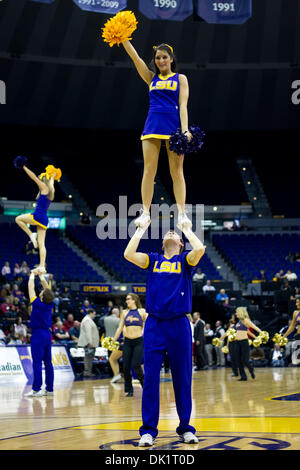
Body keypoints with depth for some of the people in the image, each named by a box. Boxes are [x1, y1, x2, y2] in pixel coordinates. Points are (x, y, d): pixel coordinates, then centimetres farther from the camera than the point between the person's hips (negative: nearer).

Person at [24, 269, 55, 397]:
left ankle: (37, 389, -11)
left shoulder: (37, 303, -13)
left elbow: (31, 288, -4)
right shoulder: (50, 304, 1)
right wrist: (41, 276, 23)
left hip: (38, 335, -7)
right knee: (48, 362, 7)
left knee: (37, 362, -8)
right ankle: (49, 389, 9)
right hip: (47, 334, 7)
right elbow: (47, 289, 15)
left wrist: (32, 275, 10)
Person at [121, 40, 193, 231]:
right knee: (149, 170, -4)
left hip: (173, 124, -2)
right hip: (153, 124, 3)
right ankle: (145, 212, -3)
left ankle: (182, 213, -8)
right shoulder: (152, 78, 18)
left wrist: (185, 129, -13)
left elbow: (183, 104, 0)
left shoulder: (180, 78, 11)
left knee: (177, 171, -5)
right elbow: (135, 57, 10)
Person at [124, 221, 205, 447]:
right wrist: (141, 229, 5)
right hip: (155, 324, 1)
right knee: (151, 377, -2)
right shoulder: (153, 259, 13)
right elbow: (128, 254, -3)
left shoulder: (185, 259, 9)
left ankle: (185, 428, 13)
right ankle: (149, 430, 4)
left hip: (179, 324, -1)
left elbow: (200, 249, -12)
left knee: (182, 378, 4)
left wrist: (186, 229, 2)